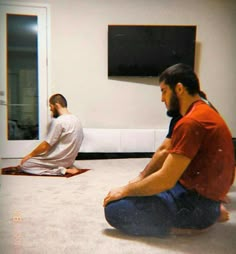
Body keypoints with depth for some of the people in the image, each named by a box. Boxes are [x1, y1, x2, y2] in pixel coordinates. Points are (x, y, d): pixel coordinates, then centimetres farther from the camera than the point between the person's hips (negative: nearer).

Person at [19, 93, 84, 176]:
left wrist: (30, 155, -3)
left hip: (60, 159, -9)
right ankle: (67, 167, 6)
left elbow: (45, 146, -18)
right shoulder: (76, 120, 5)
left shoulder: (58, 121, -21)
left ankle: (61, 170, -10)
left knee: (24, 164, 0)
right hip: (69, 159, 9)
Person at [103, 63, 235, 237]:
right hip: (197, 192, 11)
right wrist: (140, 180, 13)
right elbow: (168, 154, 16)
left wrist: (125, 190, -8)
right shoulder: (203, 112, 12)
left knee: (114, 210, -16)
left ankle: (191, 224, -6)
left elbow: (165, 181, -23)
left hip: (197, 204, -10)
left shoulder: (191, 122, -22)